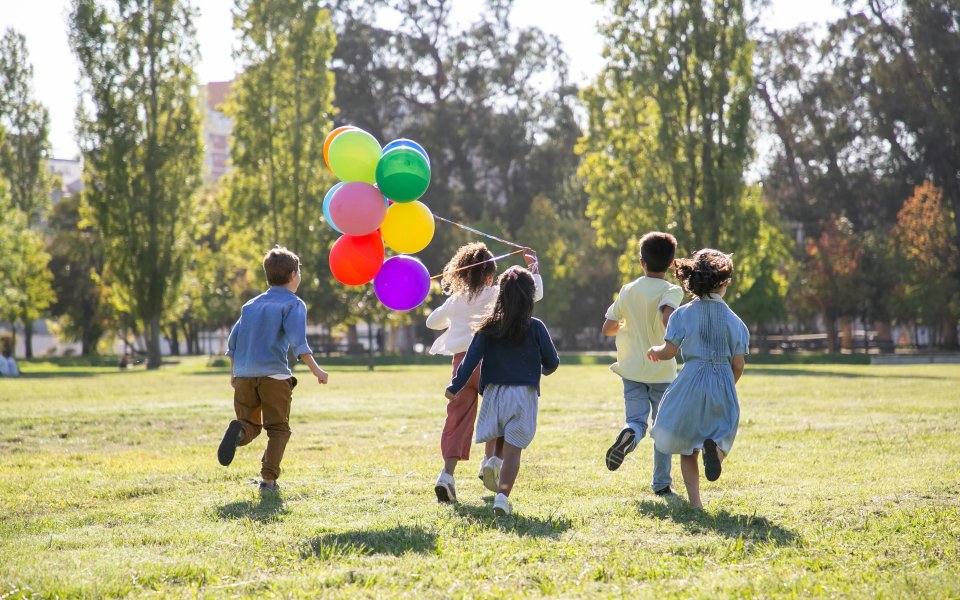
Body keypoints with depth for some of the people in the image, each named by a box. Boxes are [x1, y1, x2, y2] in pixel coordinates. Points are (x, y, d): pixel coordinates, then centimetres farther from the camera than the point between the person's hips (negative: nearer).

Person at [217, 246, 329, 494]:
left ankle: (238, 430, -21)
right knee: (278, 429, 7)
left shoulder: (251, 304, 19)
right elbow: (297, 340, -14)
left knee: (251, 425, 14)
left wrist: (234, 372, 29)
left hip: (244, 374, 4)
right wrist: (315, 369, -16)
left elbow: (233, 341, 18)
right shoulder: (293, 303, 2)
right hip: (274, 374, -4)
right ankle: (269, 479, -4)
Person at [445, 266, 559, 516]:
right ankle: (502, 495, -17)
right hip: (524, 393, -2)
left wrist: (455, 387, -1)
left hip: (494, 392, 2)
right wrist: (544, 370, 28)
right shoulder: (535, 328, -3)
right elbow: (552, 362, 5)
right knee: (513, 449, -5)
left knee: (499, 444, 23)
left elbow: (471, 359, -5)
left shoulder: (489, 328, 0)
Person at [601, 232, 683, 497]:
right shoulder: (672, 291, -8)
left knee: (637, 421, -1)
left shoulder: (628, 291, 4)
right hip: (662, 369, -2)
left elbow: (607, 328, 7)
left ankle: (628, 435, -37)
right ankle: (661, 483, 16)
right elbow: (668, 317, -30)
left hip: (632, 368, 2)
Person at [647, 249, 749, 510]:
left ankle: (695, 501, 4)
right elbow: (738, 365, 2)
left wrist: (654, 350, 15)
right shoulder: (733, 320, 2)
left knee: (686, 446, 12)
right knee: (721, 434, 14)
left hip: (691, 382, -1)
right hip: (724, 384, 1)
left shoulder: (684, 314, -3)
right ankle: (713, 447, -24)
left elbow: (668, 352, -7)